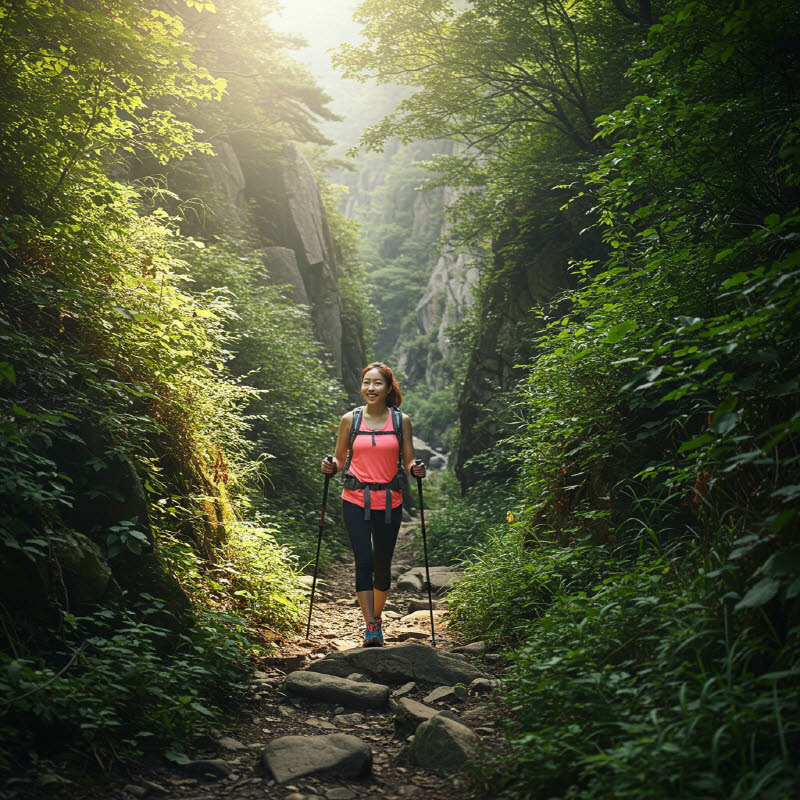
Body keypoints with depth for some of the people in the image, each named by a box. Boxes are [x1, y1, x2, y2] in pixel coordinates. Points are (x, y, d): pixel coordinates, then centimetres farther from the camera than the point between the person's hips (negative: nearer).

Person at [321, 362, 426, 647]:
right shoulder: (350, 419, 4)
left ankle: (377, 618, 29)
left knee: (382, 565, 7)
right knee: (364, 562, -12)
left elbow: (408, 462, 8)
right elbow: (340, 459, 11)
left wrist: (416, 470, -13)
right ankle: (371, 628, -8)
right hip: (356, 501, -1)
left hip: (389, 502, 1)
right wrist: (331, 466, -10)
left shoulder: (401, 421, 4)